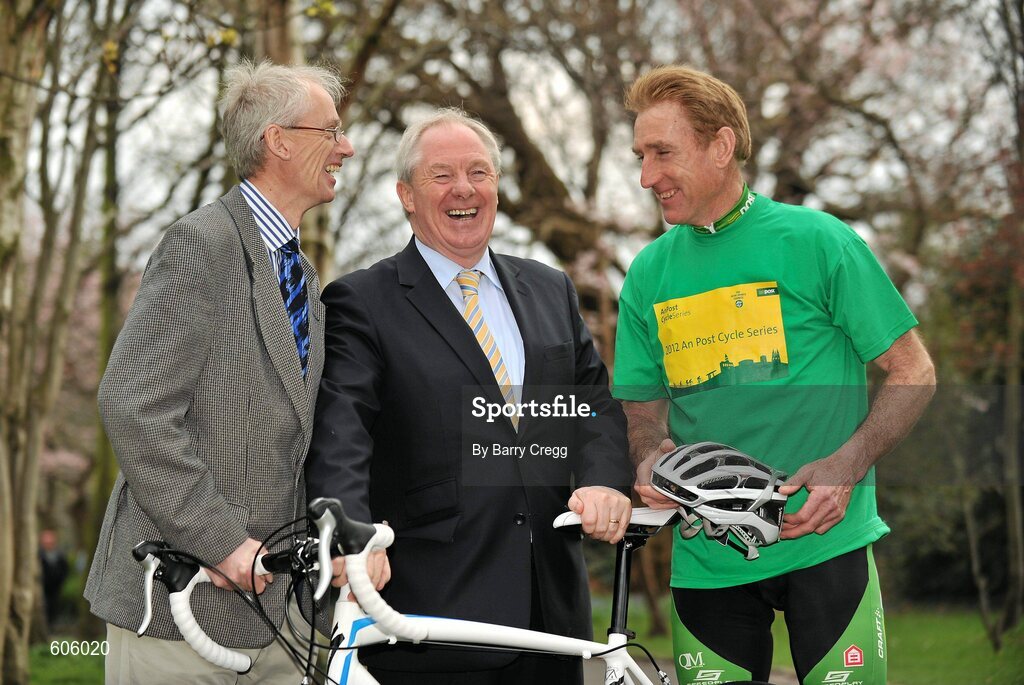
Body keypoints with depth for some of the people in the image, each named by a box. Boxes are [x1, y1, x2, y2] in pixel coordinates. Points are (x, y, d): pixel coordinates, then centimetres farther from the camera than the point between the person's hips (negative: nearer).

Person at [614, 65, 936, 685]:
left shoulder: (815, 241, -4)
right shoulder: (650, 273, 9)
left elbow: (913, 373, -1)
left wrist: (845, 467, -15)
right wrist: (653, 458, -8)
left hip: (823, 542, -3)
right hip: (707, 559, 3)